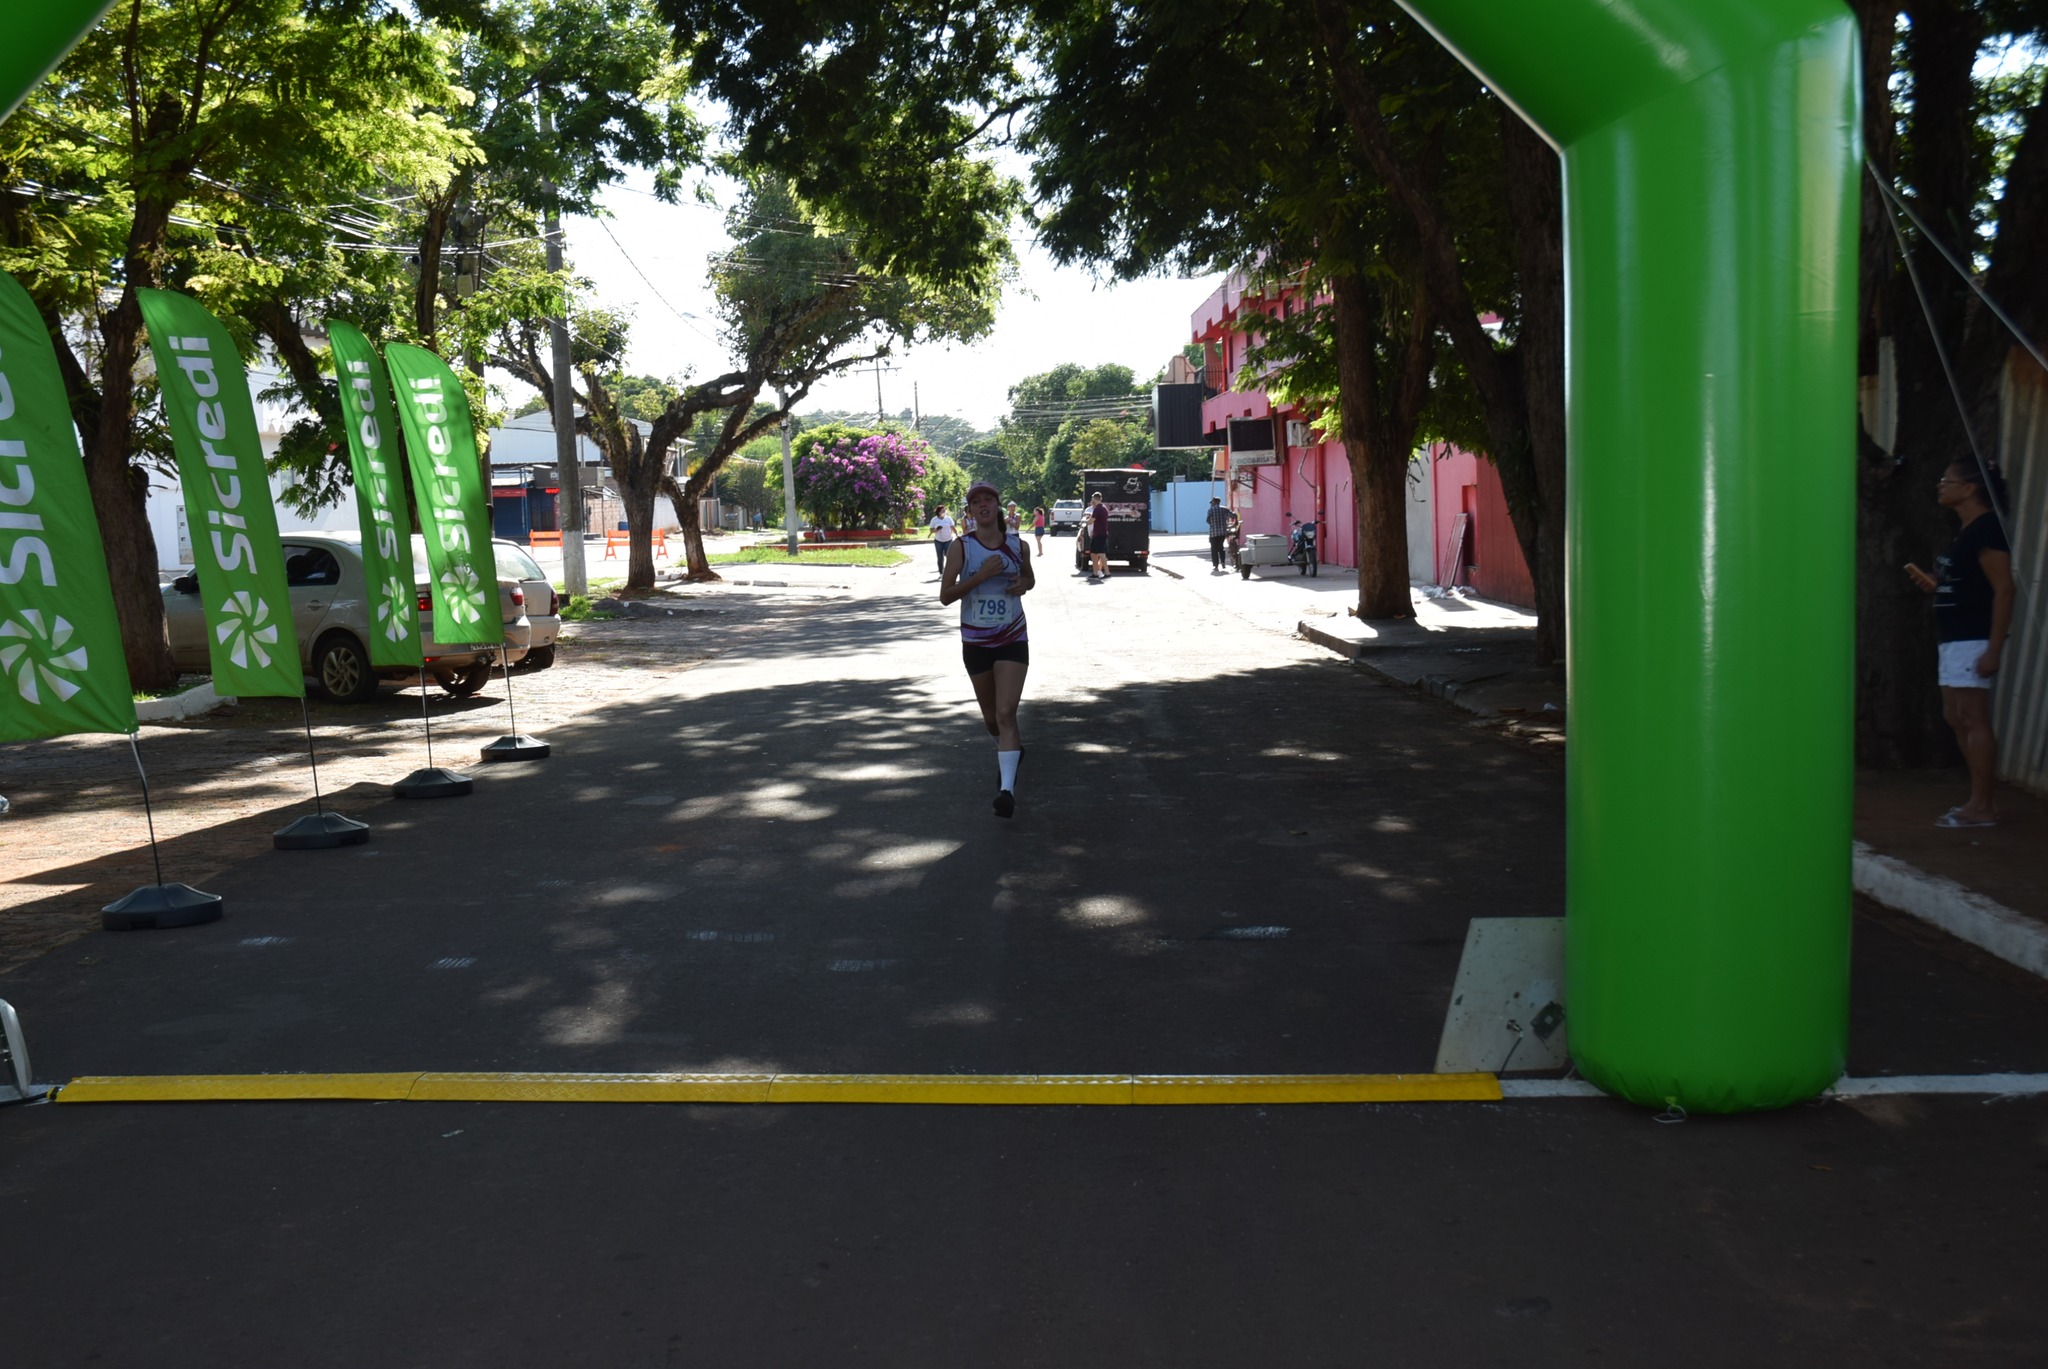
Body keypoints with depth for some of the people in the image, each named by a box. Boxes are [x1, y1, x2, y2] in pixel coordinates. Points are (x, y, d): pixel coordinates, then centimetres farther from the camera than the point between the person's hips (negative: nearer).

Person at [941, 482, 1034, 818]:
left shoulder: (1018, 545, 1)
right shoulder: (961, 547, -6)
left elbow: (1029, 578, 20)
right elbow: (945, 595, -12)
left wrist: (1024, 584, -4)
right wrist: (981, 576, -23)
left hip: (1012, 641, -1)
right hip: (975, 643, 1)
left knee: (1006, 714, -14)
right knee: (990, 717, 15)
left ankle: (1007, 788, -19)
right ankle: (1011, 746, 48)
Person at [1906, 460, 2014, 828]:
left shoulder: (1987, 528, -13)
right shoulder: (1965, 531, 16)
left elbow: (2003, 590, -18)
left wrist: (1994, 650, -23)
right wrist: (1934, 586, 7)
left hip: (1973, 641, -10)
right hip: (1954, 641, 10)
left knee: (1973, 719, -8)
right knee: (1956, 718, 12)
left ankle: (1982, 807, -3)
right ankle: (1981, 799, 18)